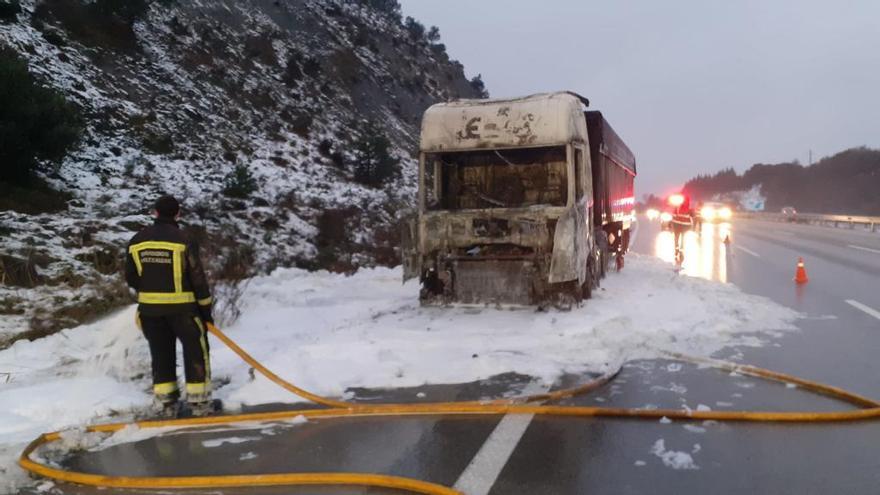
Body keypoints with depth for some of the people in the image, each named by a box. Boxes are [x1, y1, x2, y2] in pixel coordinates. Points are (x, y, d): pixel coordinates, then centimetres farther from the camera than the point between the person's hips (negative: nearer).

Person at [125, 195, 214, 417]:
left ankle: (165, 403, 17)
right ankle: (198, 401, 10)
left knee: (161, 353, 14)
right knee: (195, 351, 8)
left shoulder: (137, 241, 2)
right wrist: (206, 309, -1)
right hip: (181, 307, -4)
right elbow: (197, 278, -10)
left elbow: (131, 277, 9)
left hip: (150, 308, 5)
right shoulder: (183, 240, -12)